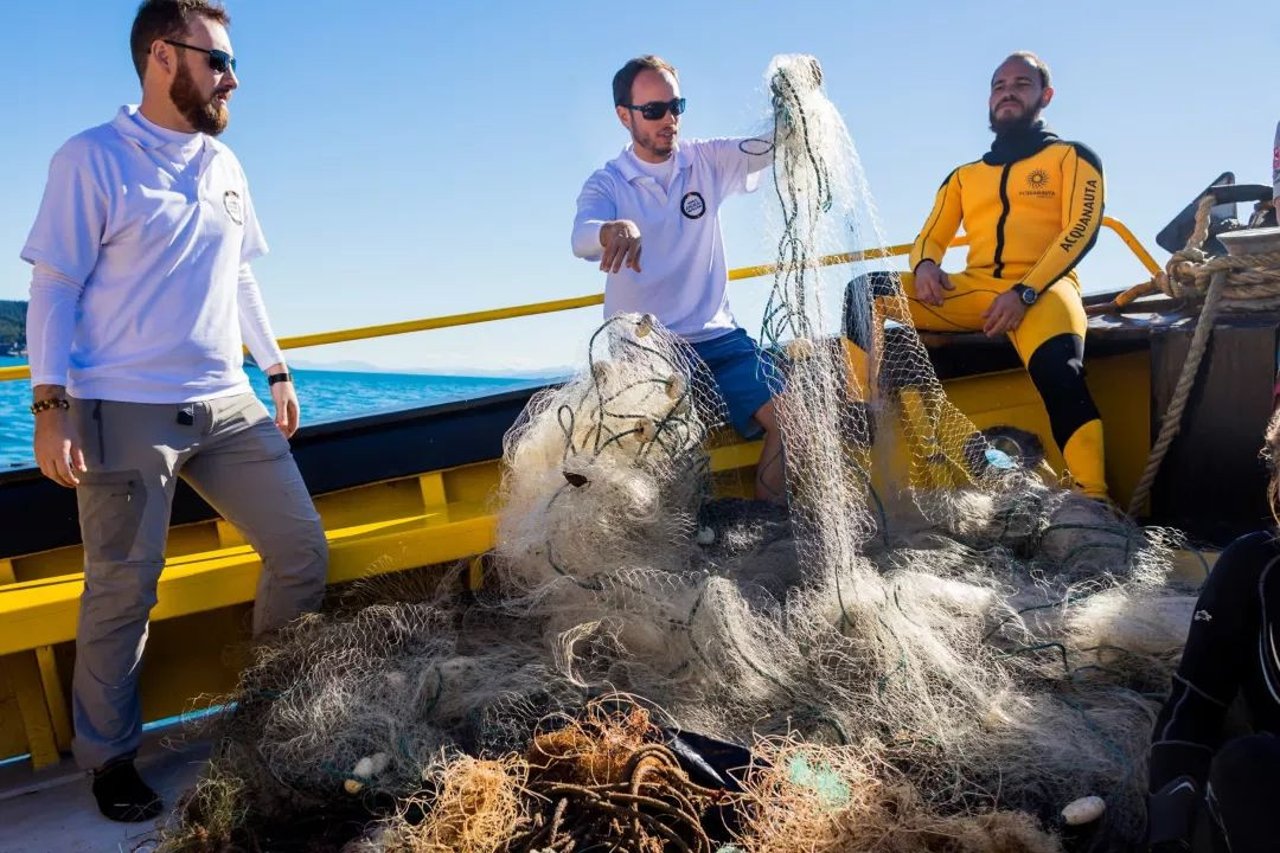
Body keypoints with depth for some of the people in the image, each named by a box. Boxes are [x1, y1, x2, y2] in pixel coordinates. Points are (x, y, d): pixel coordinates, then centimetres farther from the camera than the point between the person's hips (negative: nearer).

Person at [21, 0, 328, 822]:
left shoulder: (225, 166, 13)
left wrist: (278, 371, 17)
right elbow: (54, 288, -6)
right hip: (126, 412, -6)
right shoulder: (92, 159, -4)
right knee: (123, 592, 3)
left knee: (303, 550, 5)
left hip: (228, 406, 6)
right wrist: (51, 406, -13)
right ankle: (110, 757, 23)